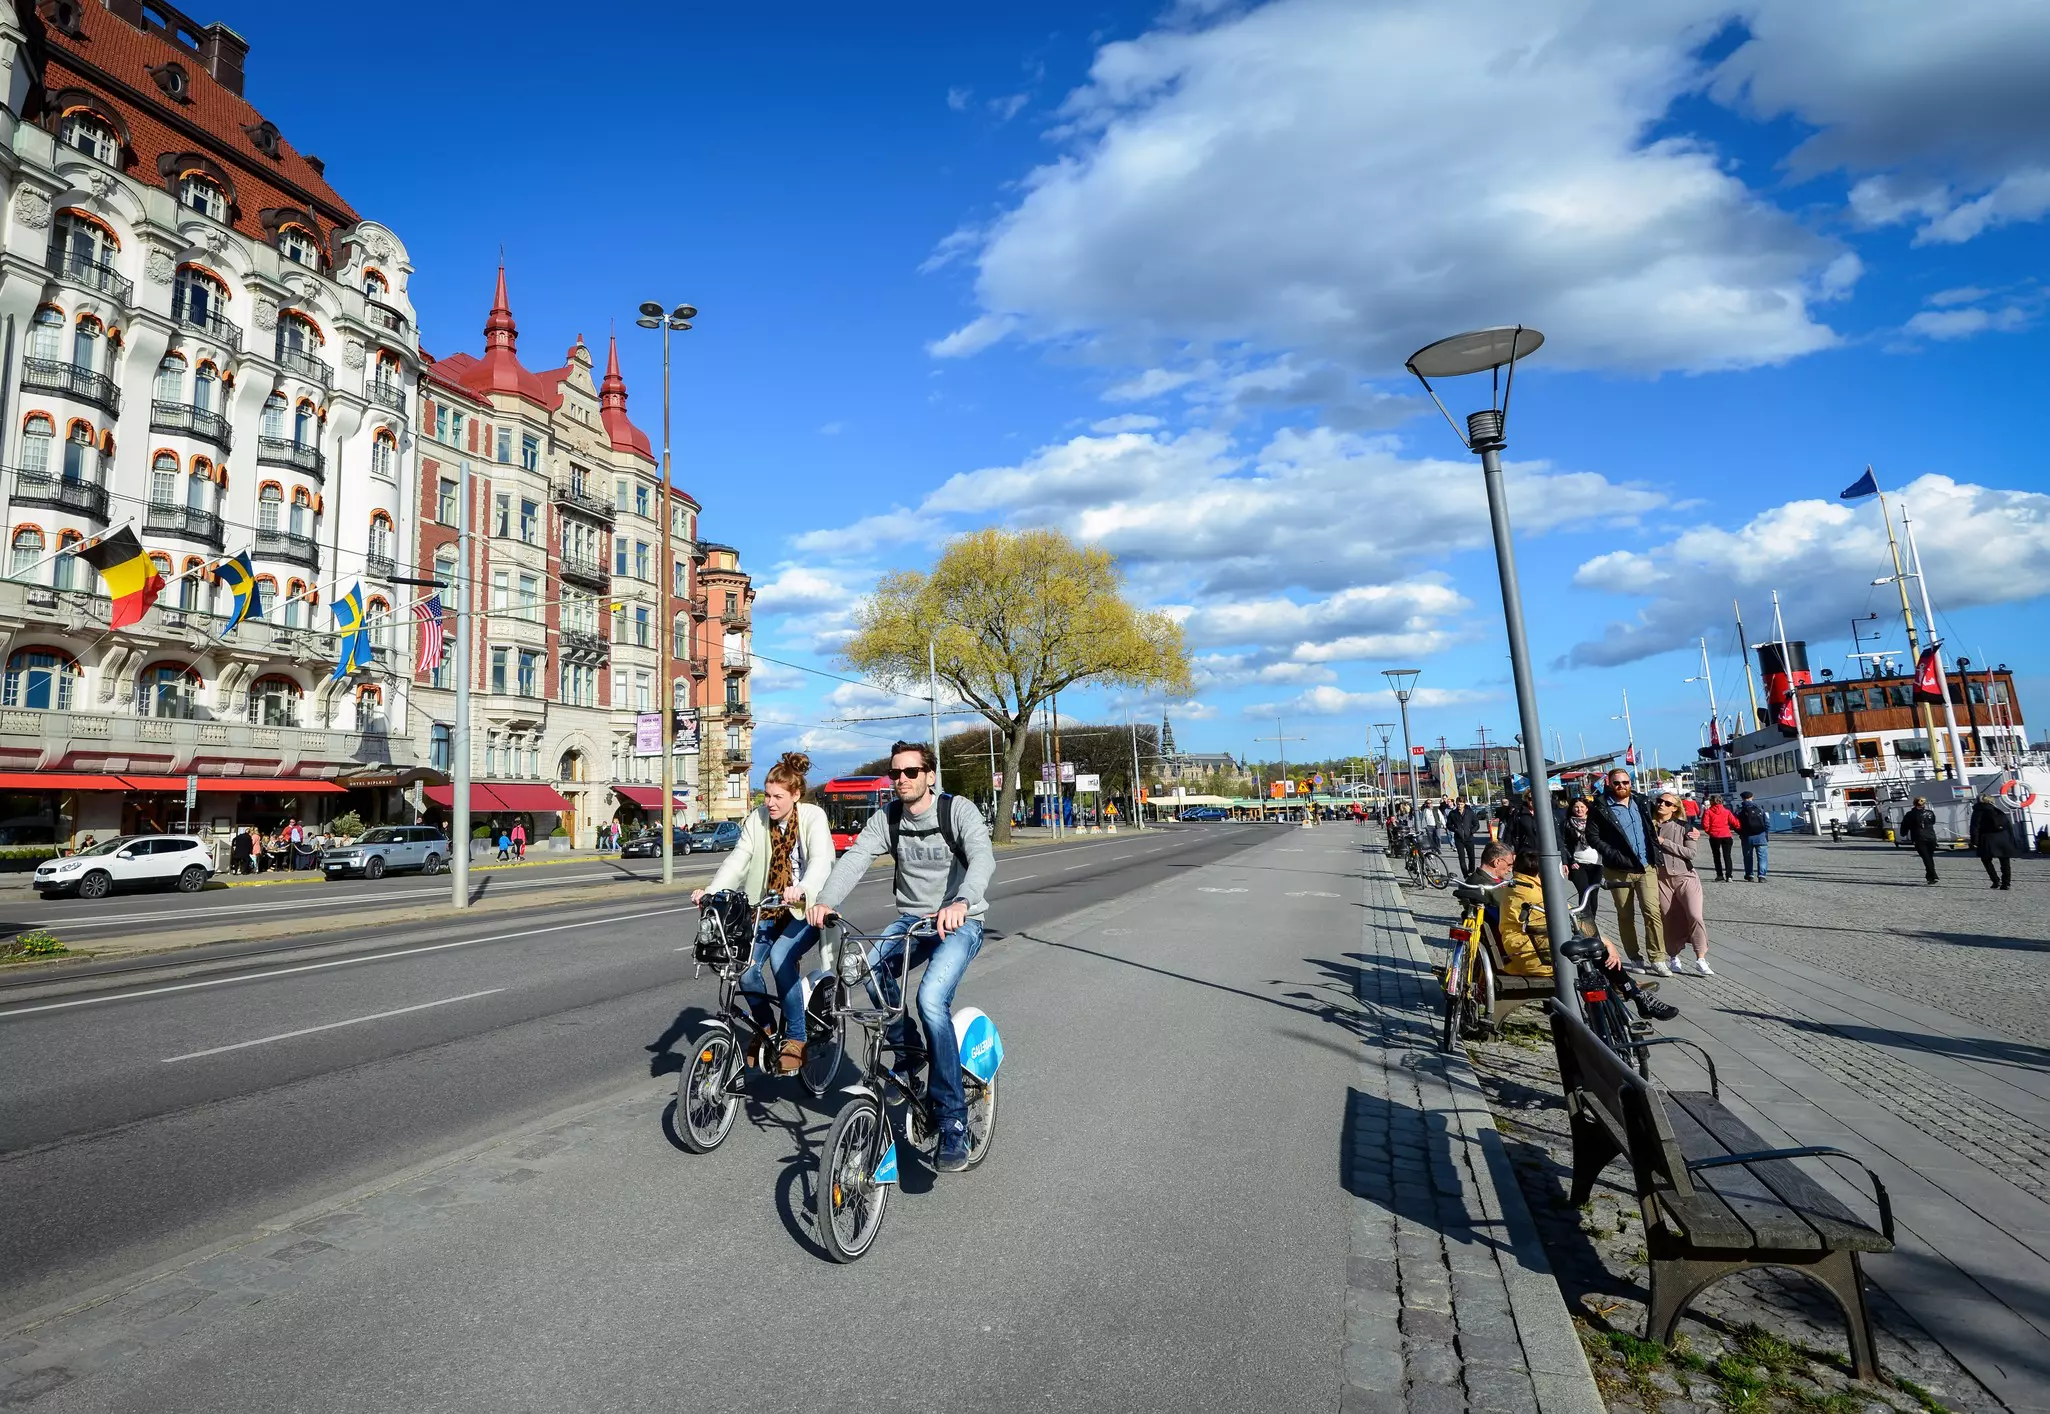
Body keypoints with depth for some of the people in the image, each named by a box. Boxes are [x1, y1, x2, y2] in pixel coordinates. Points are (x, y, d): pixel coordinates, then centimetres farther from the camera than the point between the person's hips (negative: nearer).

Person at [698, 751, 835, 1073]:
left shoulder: (813, 817, -11)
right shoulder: (756, 819, 0)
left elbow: (821, 860, -27)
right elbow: (738, 859, -11)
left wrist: (801, 890, -47)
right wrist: (711, 890, -29)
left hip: (806, 908, -4)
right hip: (768, 908, 4)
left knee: (781, 958, -27)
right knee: (745, 967, -13)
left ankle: (795, 1039, -9)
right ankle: (765, 1028, 17)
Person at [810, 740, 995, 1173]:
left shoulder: (958, 810, -13)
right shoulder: (887, 819, 0)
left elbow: (983, 858, -30)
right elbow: (855, 858, -15)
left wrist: (961, 902, -51)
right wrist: (824, 901, -34)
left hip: (961, 922, -4)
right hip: (912, 918, 5)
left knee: (931, 998, -28)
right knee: (872, 966, -27)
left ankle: (953, 1123, -16)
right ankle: (909, 1052, -3)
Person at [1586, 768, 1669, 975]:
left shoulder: (1641, 805, 11)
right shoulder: (1600, 809, -5)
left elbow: (1651, 830, 23)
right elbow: (1593, 837, -8)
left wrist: (1654, 856, 13)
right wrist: (1614, 855, -17)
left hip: (1646, 867, 3)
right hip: (1619, 870, -3)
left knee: (1652, 912, -8)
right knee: (1626, 916, 6)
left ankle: (1657, 958, -2)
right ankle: (1636, 957, 17)